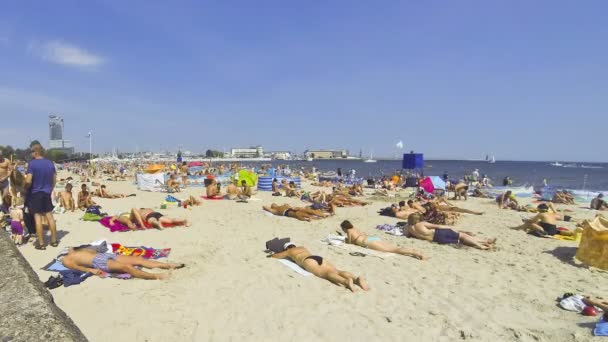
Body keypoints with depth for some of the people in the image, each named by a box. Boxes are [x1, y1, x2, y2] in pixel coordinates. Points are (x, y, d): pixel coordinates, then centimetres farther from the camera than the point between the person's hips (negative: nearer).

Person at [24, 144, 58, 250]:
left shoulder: (32, 163, -13)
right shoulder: (50, 163, 3)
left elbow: (28, 181, -18)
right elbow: (54, 180, 8)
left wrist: (25, 188, 1)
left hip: (35, 193, -5)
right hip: (46, 193, 5)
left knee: (38, 217, 0)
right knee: (49, 216, 10)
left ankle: (41, 243, 3)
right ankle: (54, 240, 15)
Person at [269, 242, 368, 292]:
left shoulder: (289, 251, 28)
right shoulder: (303, 248, 44)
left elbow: (276, 255, 41)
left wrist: (271, 254, 63)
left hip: (308, 261, -6)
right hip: (319, 258, 6)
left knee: (326, 273, -29)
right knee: (337, 271, -16)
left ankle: (346, 281, -59)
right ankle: (357, 278, -44)